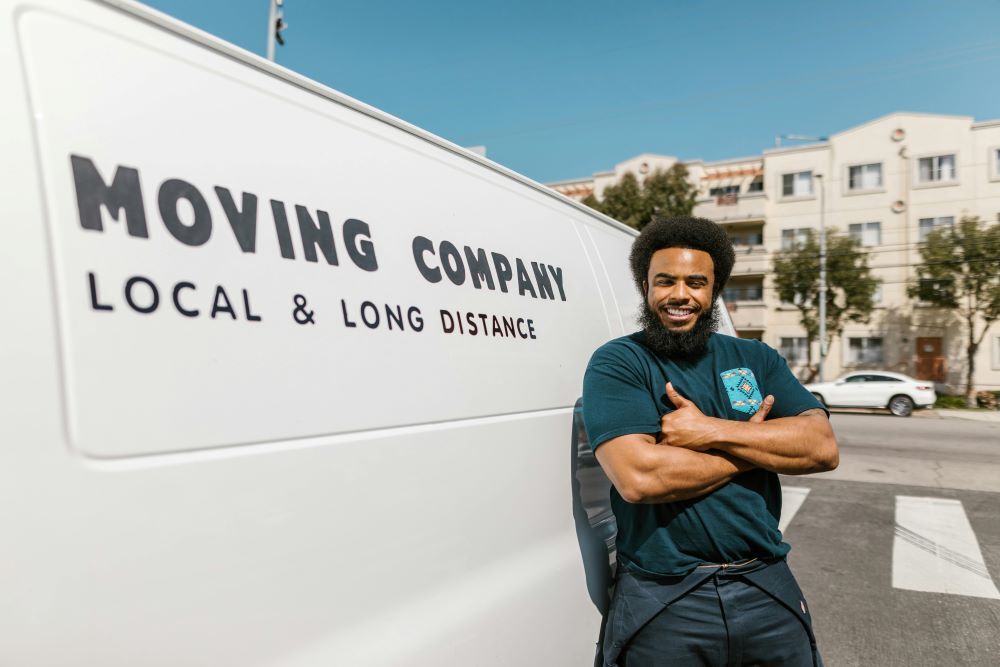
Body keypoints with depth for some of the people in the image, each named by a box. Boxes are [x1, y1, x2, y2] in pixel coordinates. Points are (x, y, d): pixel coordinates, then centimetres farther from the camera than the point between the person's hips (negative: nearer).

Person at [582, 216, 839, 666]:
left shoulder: (756, 358, 7)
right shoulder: (616, 364, -8)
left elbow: (823, 448, -5)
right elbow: (637, 477, -22)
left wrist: (710, 432, -17)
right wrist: (755, 447, -10)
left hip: (769, 591, 4)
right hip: (662, 601, -3)